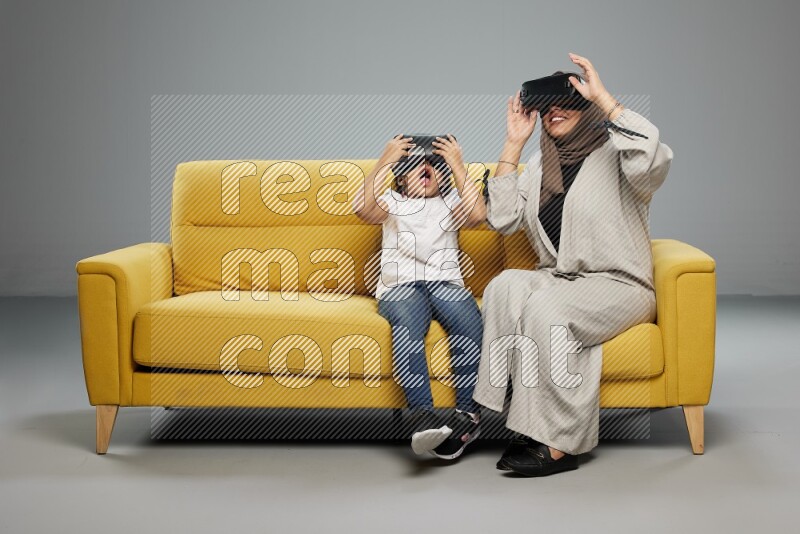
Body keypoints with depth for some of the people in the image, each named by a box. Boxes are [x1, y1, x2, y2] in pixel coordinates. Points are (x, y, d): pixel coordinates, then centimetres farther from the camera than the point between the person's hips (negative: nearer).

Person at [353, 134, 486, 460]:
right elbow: (363, 208, 0)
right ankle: (423, 416, -49)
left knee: (467, 315, -36)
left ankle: (468, 412, -33)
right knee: (407, 322, -38)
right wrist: (384, 161, 2)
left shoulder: (450, 204, 27)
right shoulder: (392, 203, 25)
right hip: (399, 286, -1)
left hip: (445, 282, 1)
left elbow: (478, 215, 2)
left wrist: (458, 166, 7)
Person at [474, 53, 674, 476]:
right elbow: (501, 219, 6)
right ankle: (529, 423, -29)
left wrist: (603, 96, -21)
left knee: (547, 307, -34)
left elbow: (654, 159, -27)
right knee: (505, 286, -27)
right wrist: (513, 144, 4)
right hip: (558, 279, 5)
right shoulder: (541, 165, 16)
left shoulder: (614, 155, -3)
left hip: (619, 286, -5)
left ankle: (557, 443, -28)